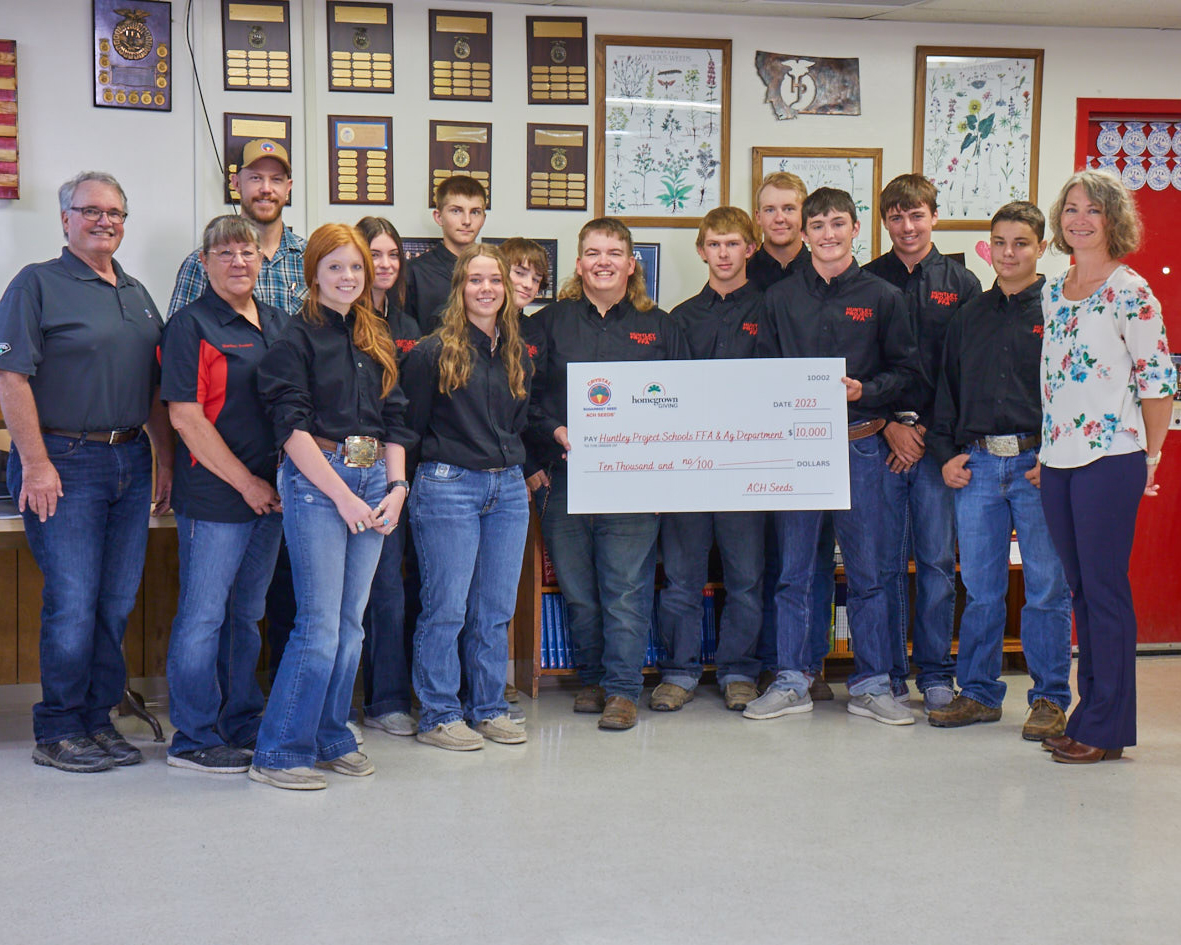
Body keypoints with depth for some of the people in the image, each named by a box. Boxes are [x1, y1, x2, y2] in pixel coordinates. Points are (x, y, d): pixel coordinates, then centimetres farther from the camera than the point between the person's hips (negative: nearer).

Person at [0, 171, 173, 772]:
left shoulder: (137, 295, 17)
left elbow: (157, 388, 21)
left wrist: (165, 460, 14)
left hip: (131, 462, 6)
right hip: (64, 463, -6)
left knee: (117, 604, 8)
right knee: (72, 604, -6)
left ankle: (98, 720, 20)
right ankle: (57, 732, 7)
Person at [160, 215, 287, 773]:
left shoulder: (278, 324, 14)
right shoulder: (191, 325, -7)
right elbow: (185, 417, -13)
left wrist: (278, 481, 10)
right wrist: (247, 483, -13)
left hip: (269, 491, 7)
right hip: (214, 495, -7)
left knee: (248, 613, 15)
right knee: (204, 615, -1)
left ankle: (242, 724, 26)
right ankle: (193, 739, 8)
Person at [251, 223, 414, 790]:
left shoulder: (376, 340, 16)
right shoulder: (297, 339, -4)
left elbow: (395, 421, 16)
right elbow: (292, 428, -11)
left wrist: (396, 488, 3)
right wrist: (343, 495, -14)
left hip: (373, 480, 6)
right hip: (315, 480, -6)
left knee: (351, 623, 9)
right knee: (319, 626, -9)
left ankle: (331, 737, 21)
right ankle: (277, 753, 0)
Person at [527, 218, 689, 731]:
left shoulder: (659, 327, 10)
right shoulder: (551, 323, 9)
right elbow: (526, 394, 4)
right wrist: (556, 432, -11)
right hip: (566, 473, 1)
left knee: (626, 588, -4)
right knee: (577, 589, 8)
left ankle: (622, 689, 5)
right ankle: (590, 677, 23)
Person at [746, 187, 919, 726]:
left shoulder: (882, 298, 6)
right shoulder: (781, 298, 9)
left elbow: (904, 371, 5)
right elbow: (764, 370, 12)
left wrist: (864, 390, -12)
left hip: (859, 444, -1)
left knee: (866, 569, 3)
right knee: (793, 569, 5)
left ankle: (871, 685, 12)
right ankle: (791, 682, 13)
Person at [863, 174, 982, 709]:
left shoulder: (961, 284, 7)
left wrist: (927, 430, -6)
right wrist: (890, 425, -7)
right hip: (880, 438, 0)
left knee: (938, 560, 2)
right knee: (885, 560, 2)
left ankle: (936, 673, 12)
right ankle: (887, 674, 12)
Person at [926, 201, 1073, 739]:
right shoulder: (969, 317, 15)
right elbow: (946, 390, 19)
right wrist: (944, 453, 8)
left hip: (1039, 464, -4)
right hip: (976, 464, 4)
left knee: (1047, 587, 1)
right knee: (980, 587, 8)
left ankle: (1050, 698, 11)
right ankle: (978, 692, 18)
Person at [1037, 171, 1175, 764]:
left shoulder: (1130, 292, -8)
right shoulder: (1052, 292, 13)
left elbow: (1159, 381, -7)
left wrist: (1149, 456, -4)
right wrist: (1047, 446, 14)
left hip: (1110, 458, -7)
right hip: (1057, 459, 7)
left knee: (1105, 589, -3)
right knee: (1080, 589, 12)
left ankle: (1106, 727, 5)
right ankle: (1089, 713, 21)